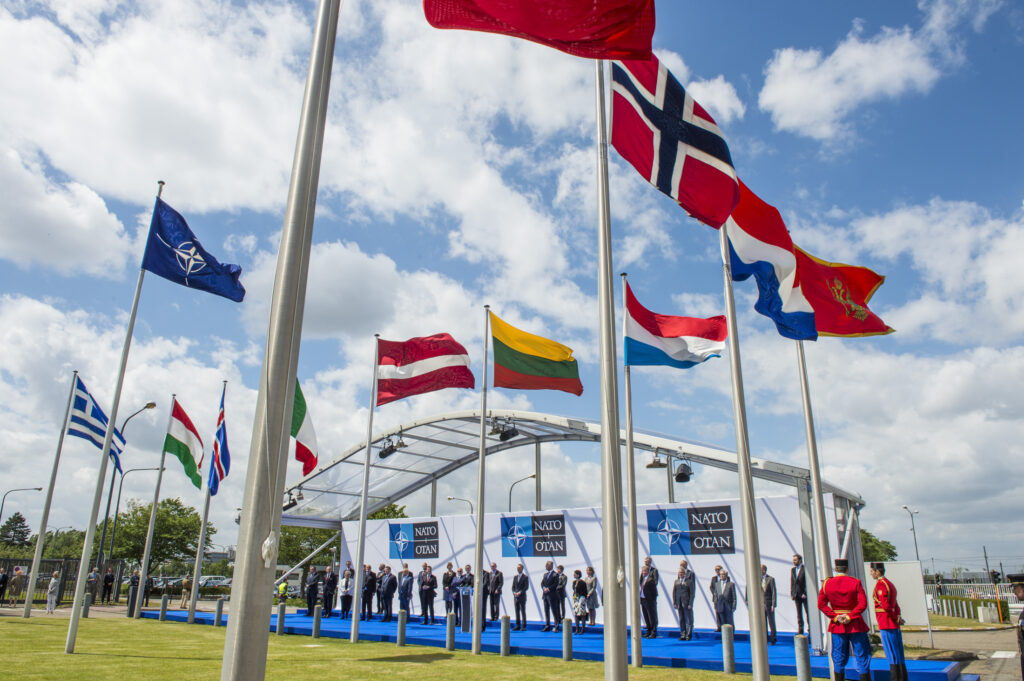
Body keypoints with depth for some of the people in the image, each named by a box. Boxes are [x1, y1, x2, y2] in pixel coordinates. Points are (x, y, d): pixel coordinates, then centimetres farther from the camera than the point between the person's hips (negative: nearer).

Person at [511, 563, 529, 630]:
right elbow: (513, 586, 15)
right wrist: (514, 592, -3)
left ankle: (523, 626, 0)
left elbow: (526, 587, -9)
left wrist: (520, 593, -15)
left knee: (523, 611, -3)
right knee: (517, 611, 6)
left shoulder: (525, 577, -3)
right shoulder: (515, 577, 14)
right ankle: (517, 626, 11)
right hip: (515, 597, 5)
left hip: (522, 597, -5)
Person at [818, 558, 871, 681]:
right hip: (856, 625, -2)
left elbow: (821, 604, -4)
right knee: (862, 657, 6)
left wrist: (835, 617, -7)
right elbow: (863, 604, -17)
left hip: (837, 626, 2)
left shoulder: (827, 583, -1)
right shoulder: (855, 582, -7)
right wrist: (850, 616, -14)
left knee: (839, 659, 11)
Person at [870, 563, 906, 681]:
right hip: (895, 626, 9)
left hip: (886, 625, -9)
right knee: (898, 655, 12)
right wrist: (898, 617, 2)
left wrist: (896, 618, -12)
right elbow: (896, 605, 16)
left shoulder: (880, 584, -14)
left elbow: (885, 605, -22)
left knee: (892, 655, -5)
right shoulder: (890, 583, 16)